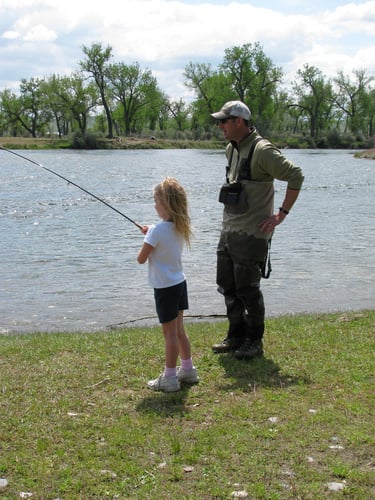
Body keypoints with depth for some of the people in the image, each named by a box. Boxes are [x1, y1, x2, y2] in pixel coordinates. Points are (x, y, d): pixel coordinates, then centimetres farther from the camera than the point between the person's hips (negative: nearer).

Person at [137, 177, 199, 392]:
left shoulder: (157, 231, -21)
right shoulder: (181, 227, 2)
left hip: (165, 287, -7)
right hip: (180, 282, 8)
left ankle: (169, 378, 9)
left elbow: (141, 259, -13)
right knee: (179, 330, 19)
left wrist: (146, 243, 4)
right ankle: (188, 369, 29)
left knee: (170, 333, 0)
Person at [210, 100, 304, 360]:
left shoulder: (262, 150, -17)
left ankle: (254, 342, 16)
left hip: (251, 234, -9)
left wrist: (281, 214, -18)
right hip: (229, 230, 9)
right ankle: (236, 336, 29)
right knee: (227, 286, 15)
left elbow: (296, 176, -20)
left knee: (247, 289, 0)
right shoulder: (231, 149, 11)